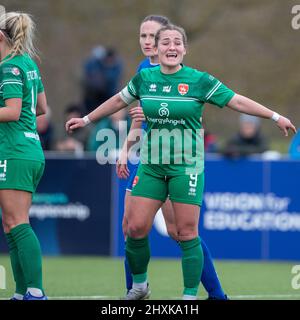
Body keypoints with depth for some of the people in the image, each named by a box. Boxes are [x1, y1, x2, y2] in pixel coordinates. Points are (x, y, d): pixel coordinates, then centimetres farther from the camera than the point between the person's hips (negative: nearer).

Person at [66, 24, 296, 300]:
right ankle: (139, 285, 21)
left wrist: (276, 117, -5)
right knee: (136, 228, -1)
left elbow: (237, 101, -2)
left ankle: (190, 295, 6)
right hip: (151, 165, 3)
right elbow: (118, 101, 20)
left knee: (187, 233, -4)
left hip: (187, 166, -3)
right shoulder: (143, 79, 4)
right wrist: (86, 120, 28)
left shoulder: (199, 81, -6)